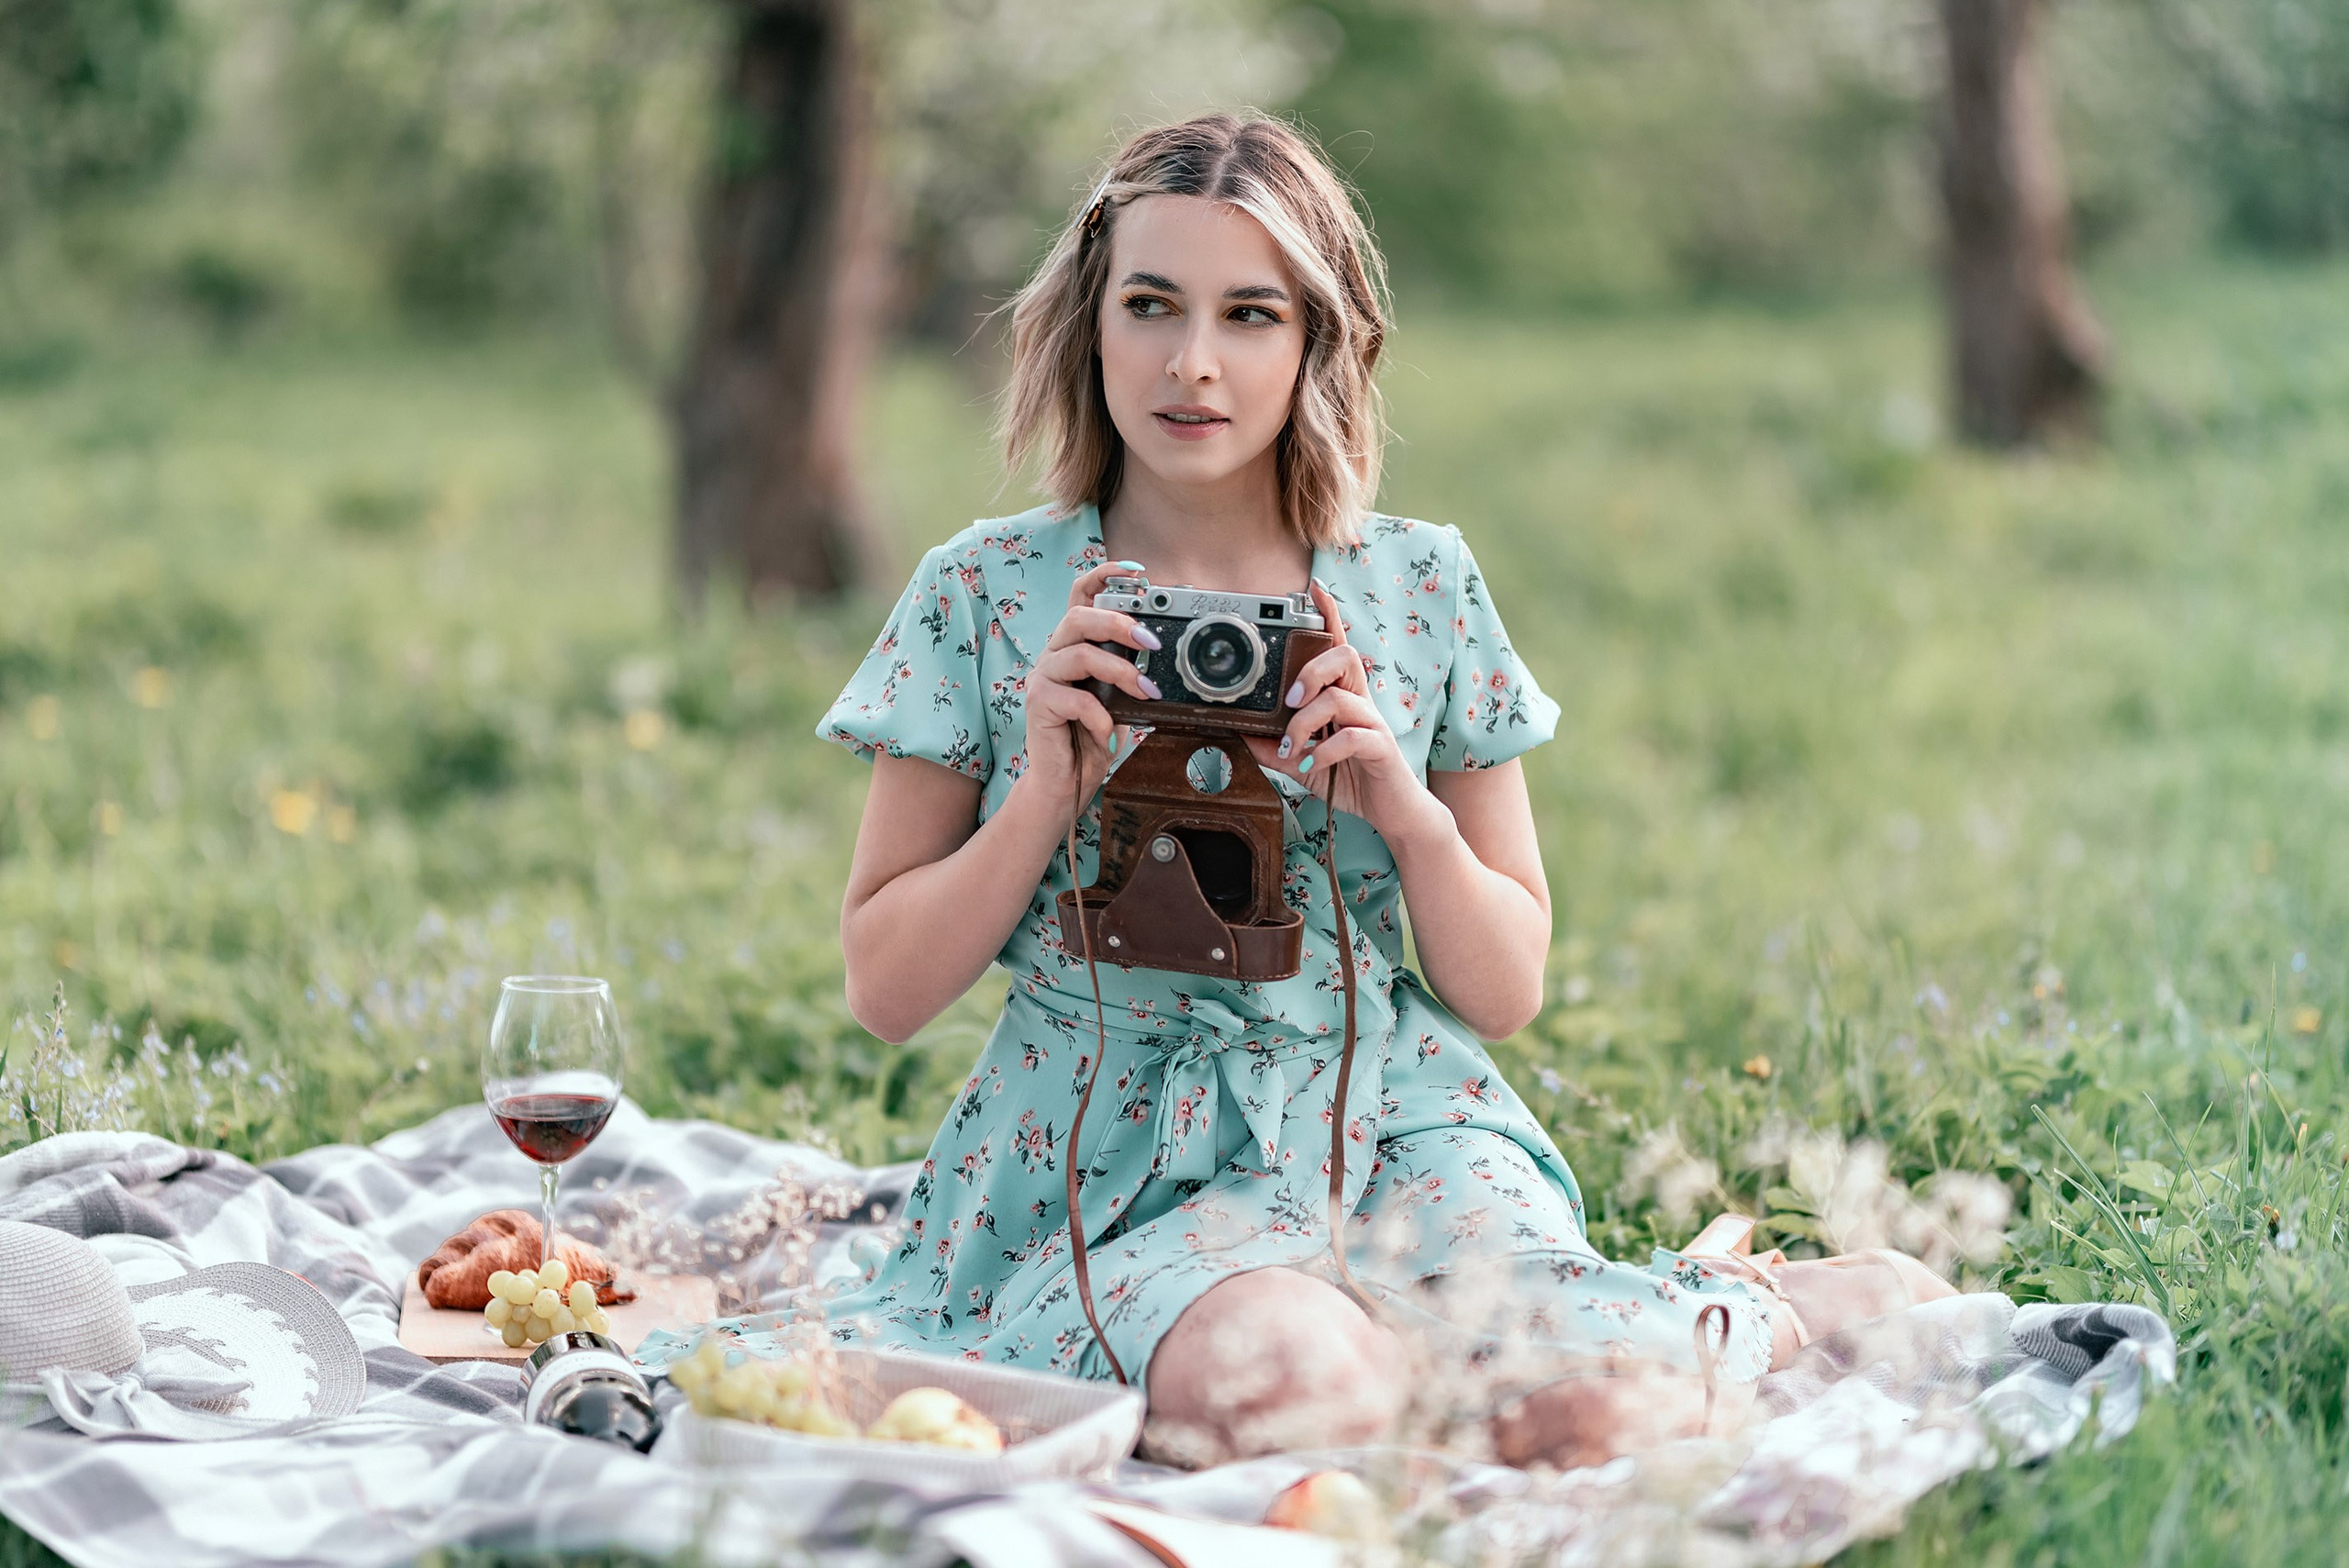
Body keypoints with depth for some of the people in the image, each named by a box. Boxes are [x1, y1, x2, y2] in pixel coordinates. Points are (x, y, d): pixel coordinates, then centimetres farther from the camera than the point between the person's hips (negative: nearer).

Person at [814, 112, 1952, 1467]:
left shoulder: (1423, 588, 4)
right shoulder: (986, 595, -1)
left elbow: (1508, 993, 8)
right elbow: (886, 991, 2)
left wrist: (1409, 813, -11)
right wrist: (1047, 792, -13)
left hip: (1399, 1125, 1)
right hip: (1116, 1169, -1)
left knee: (1577, 1406, -29)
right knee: (1289, 1381, -35)